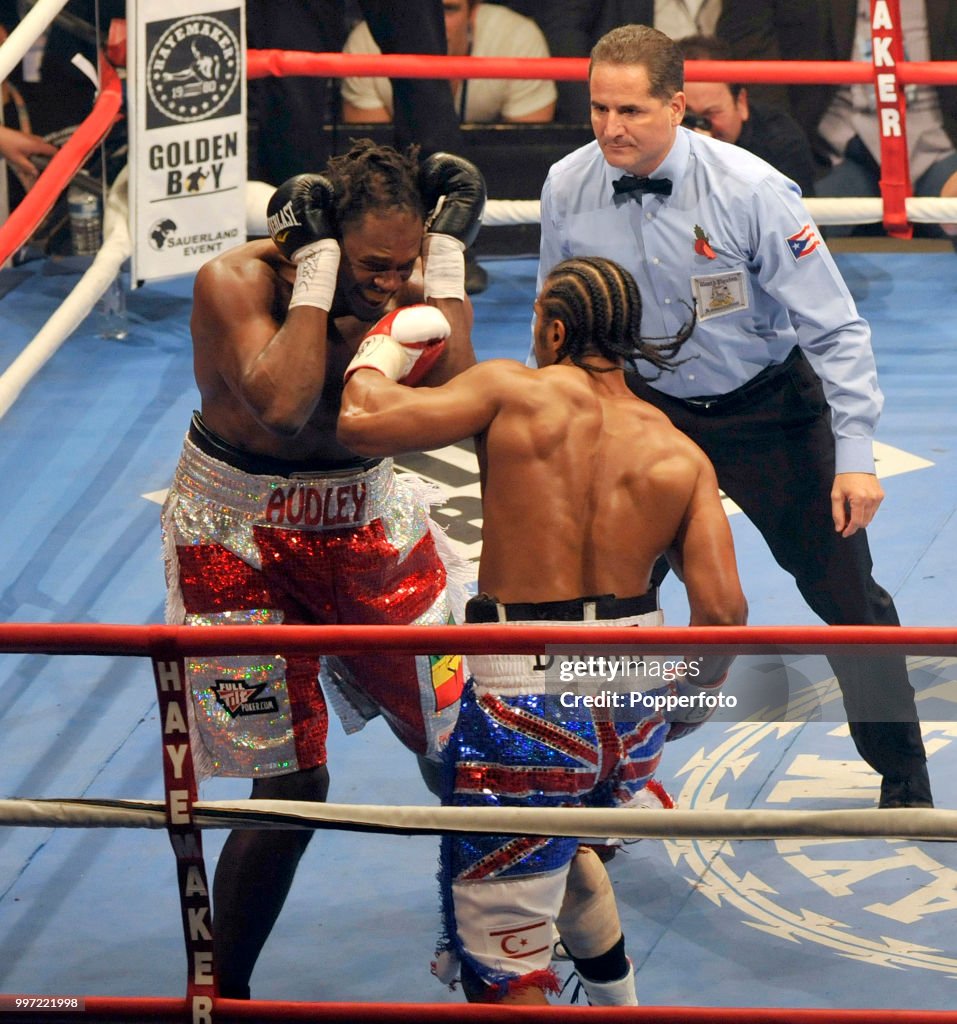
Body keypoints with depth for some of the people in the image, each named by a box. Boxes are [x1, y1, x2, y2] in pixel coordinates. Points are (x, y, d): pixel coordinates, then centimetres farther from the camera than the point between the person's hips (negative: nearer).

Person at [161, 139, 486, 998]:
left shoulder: (408, 283, -9)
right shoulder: (236, 282, -22)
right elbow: (281, 406, -37)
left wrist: (448, 258, -24)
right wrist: (316, 273, -32)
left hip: (365, 523, 5)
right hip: (240, 537, -5)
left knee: (460, 746, 8)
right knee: (293, 785, -8)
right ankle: (220, 993, 12)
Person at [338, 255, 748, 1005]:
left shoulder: (516, 393, -7)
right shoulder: (680, 455, 3)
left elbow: (362, 423, -10)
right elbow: (723, 613, -4)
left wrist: (381, 351, 12)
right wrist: (684, 710, 14)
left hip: (527, 710, -6)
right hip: (634, 717, 6)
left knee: (502, 969, 2)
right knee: (562, 845, 39)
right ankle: (619, 1004, 50)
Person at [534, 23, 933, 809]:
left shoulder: (749, 191, -24)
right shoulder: (568, 190, -13)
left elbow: (835, 327, -18)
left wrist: (856, 454, -22)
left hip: (768, 411, -2)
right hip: (648, 408, 3)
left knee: (847, 598, 2)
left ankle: (905, 787, 20)